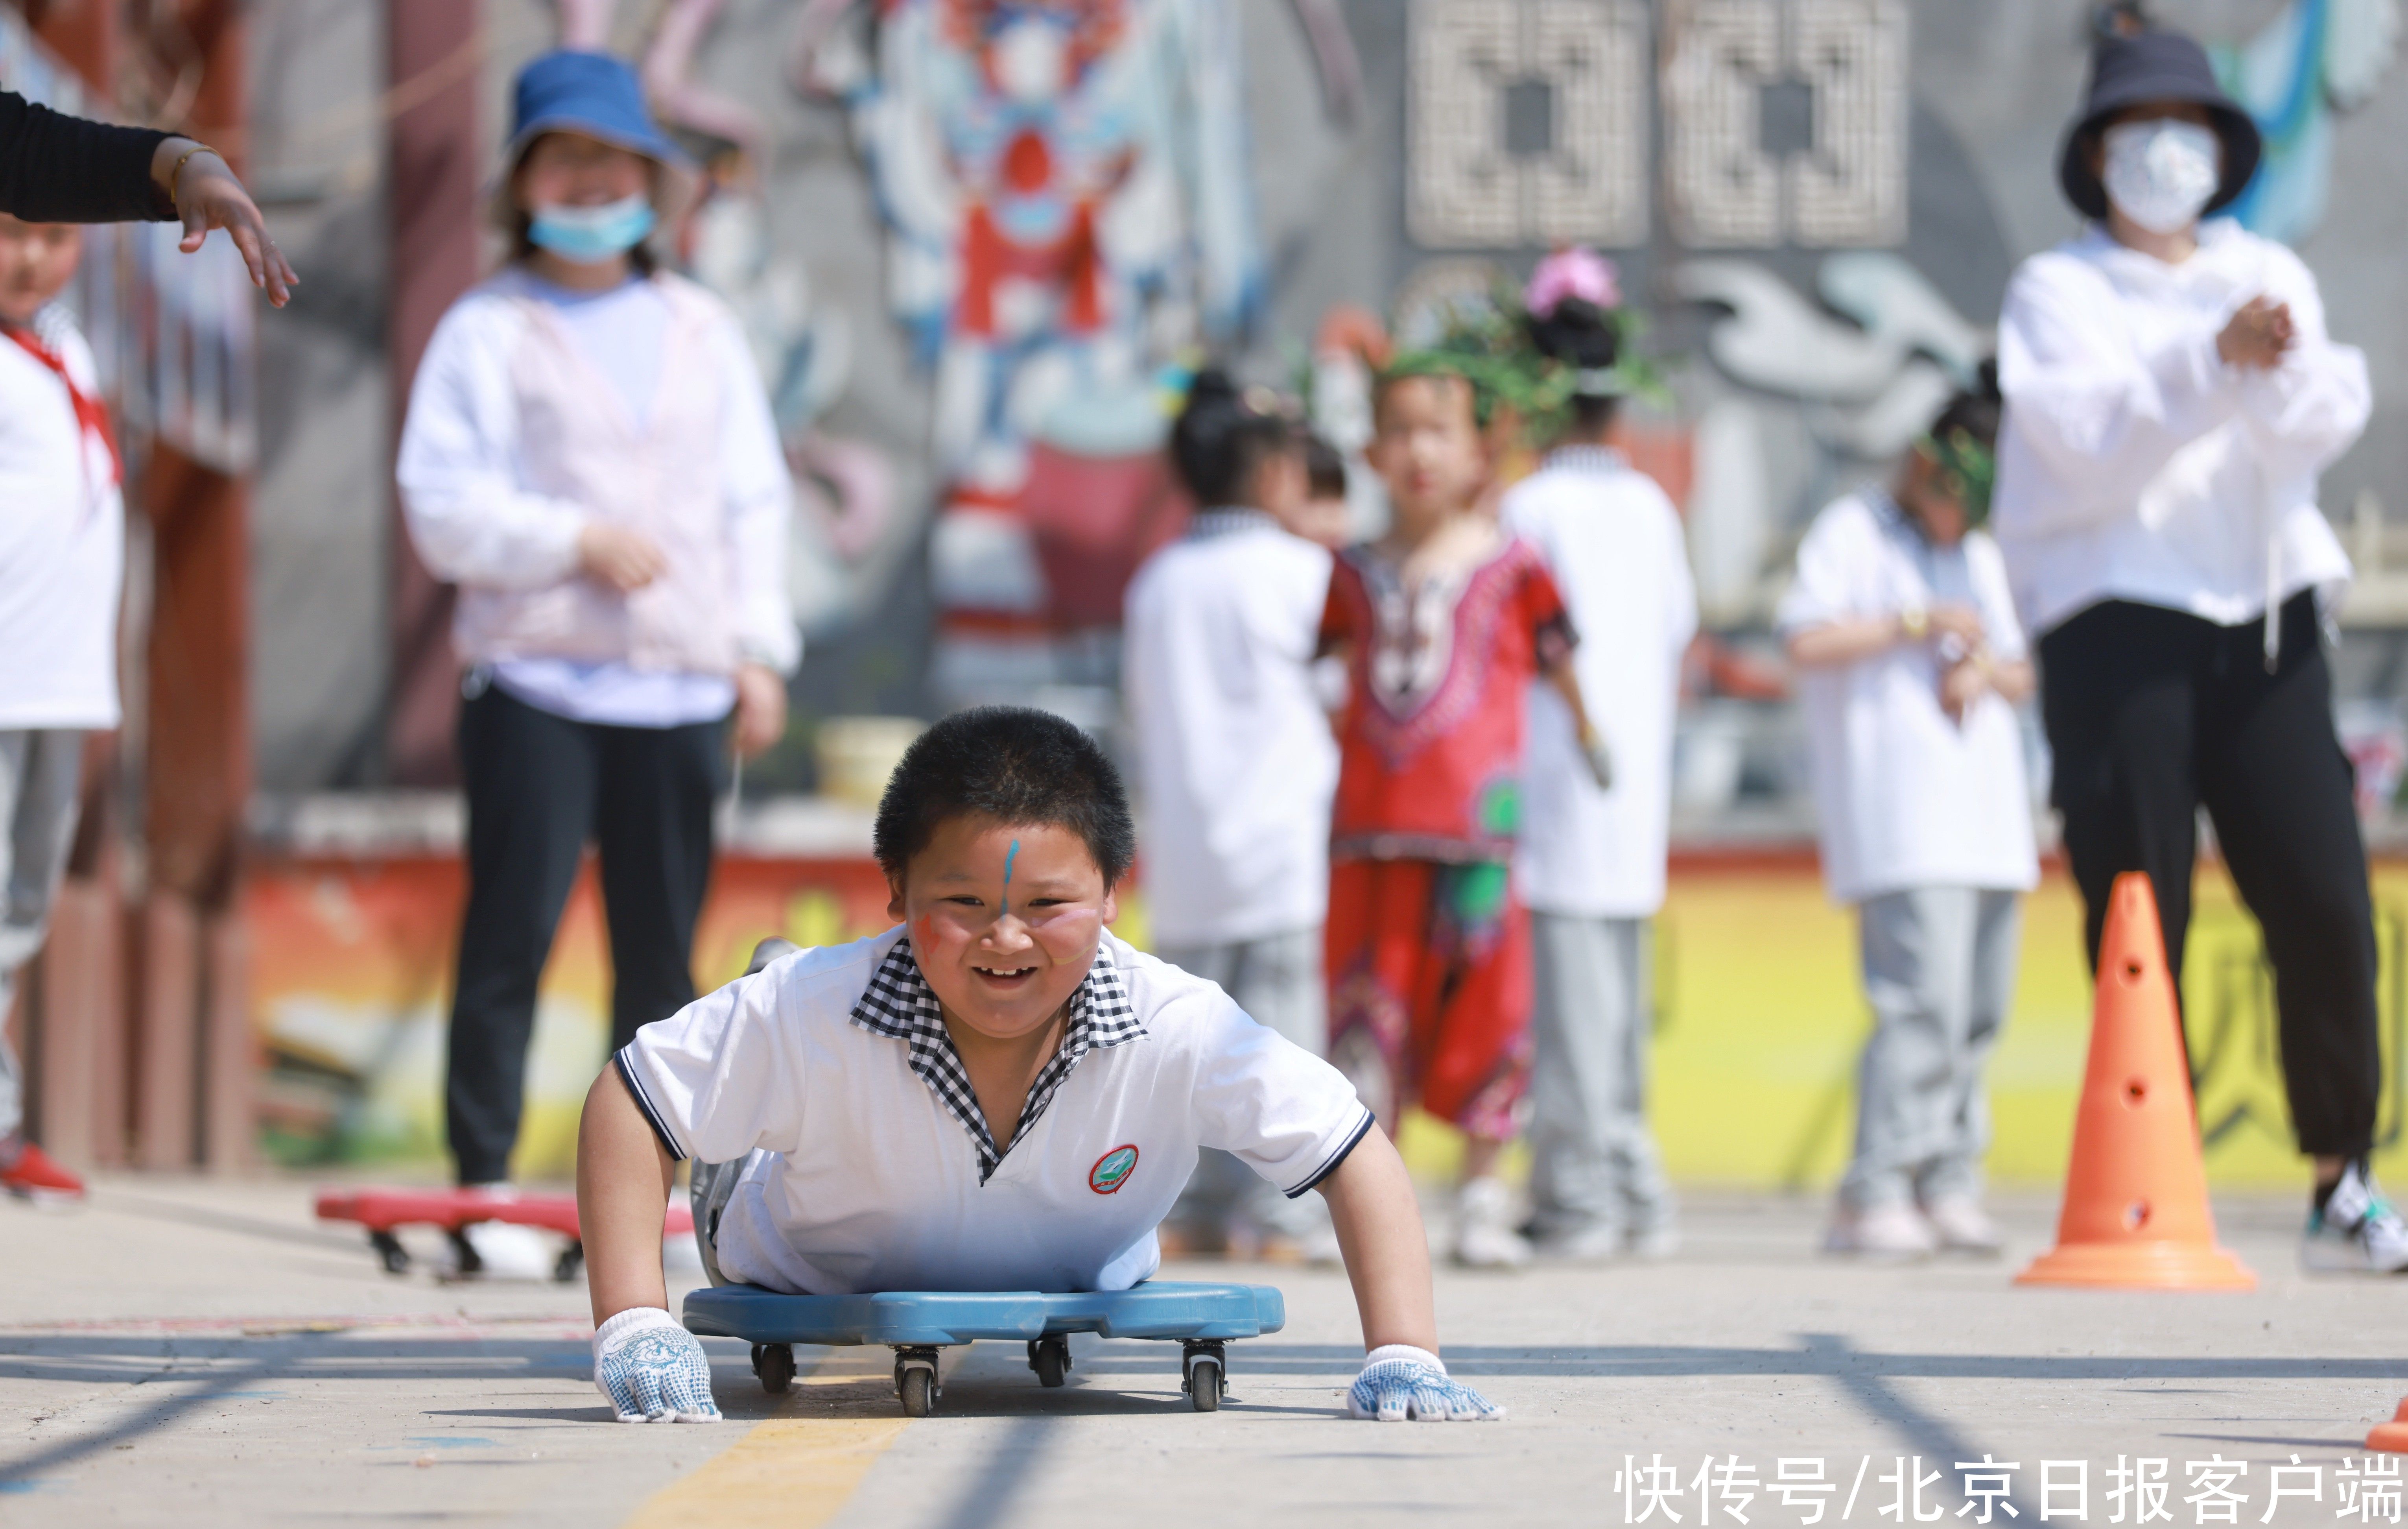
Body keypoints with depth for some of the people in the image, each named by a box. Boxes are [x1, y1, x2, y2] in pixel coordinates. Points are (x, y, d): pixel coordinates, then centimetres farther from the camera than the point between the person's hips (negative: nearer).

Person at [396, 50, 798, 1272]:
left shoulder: (703, 331, 16)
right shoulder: (486, 332, 3)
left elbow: (754, 499, 17)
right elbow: (443, 508, -3)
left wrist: (760, 646, 8)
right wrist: (577, 540, -13)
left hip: (680, 684, 4)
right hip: (533, 680, -4)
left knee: (663, 943, 4)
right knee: (511, 932, -7)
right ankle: (485, 1191, -3)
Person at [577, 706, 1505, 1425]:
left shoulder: (1178, 1032, -42)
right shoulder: (817, 1015, -43)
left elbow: (1357, 1156, -34)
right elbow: (628, 1102, -34)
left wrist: (1404, 1358, -44)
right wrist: (633, 1329, -41)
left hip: (1076, 1298, 2)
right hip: (820, 1279, -2)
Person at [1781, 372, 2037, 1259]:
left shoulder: (1979, 554, 24)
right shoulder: (1852, 534, 2)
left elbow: (2024, 676, 26)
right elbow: (1808, 643, -12)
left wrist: (1987, 670, 4)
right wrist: (1917, 625, -14)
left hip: (1989, 821, 8)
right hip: (1902, 822, -8)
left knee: (1979, 1011, 5)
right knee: (1924, 1003, -17)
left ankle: (1948, 1185, 9)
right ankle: (1876, 1195, -17)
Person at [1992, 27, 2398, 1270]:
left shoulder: (2269, 275, 17)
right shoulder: (2059, 291, 6)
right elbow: (2092, 439, -11)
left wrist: (2283, 368, -21)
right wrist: (2213, 363, -24)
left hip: (2266, 616, 3)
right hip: (2118, 620, -3)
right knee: (2139, 919, -6)